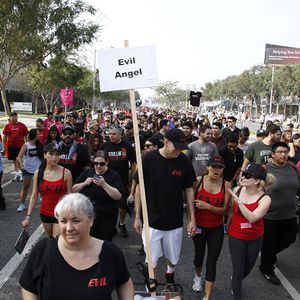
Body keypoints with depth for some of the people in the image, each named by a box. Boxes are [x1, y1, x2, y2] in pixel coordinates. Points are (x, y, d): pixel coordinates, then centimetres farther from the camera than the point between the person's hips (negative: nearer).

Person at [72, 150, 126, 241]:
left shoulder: (114, 176, -4)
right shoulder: (87, 173, 8)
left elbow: (118, 196, -15)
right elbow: (74, 189, 9)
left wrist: (104, 184, -24)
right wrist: (84, 183, -9)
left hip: (105, 220, -3)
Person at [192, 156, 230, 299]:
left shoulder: (226, 185, -10)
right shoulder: (198, 181, -13)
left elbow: (225, 210, -11)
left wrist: (207, 206, -25)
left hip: (216, 229, 0)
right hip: (198, 226, 0)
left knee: (212, 261, 1)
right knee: (199, 254, 21)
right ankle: (198, 276, 53)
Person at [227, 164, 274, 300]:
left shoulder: (265, 199, -20)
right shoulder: (237, 190, -15)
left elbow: (252, 218, -32)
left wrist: (238, 201, -40)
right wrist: (227, 227, 11)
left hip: (255, 239, 1)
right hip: (236, 237, -1)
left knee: (247, 269, 21)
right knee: (238, 271, 2)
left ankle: (235, 282, 54)